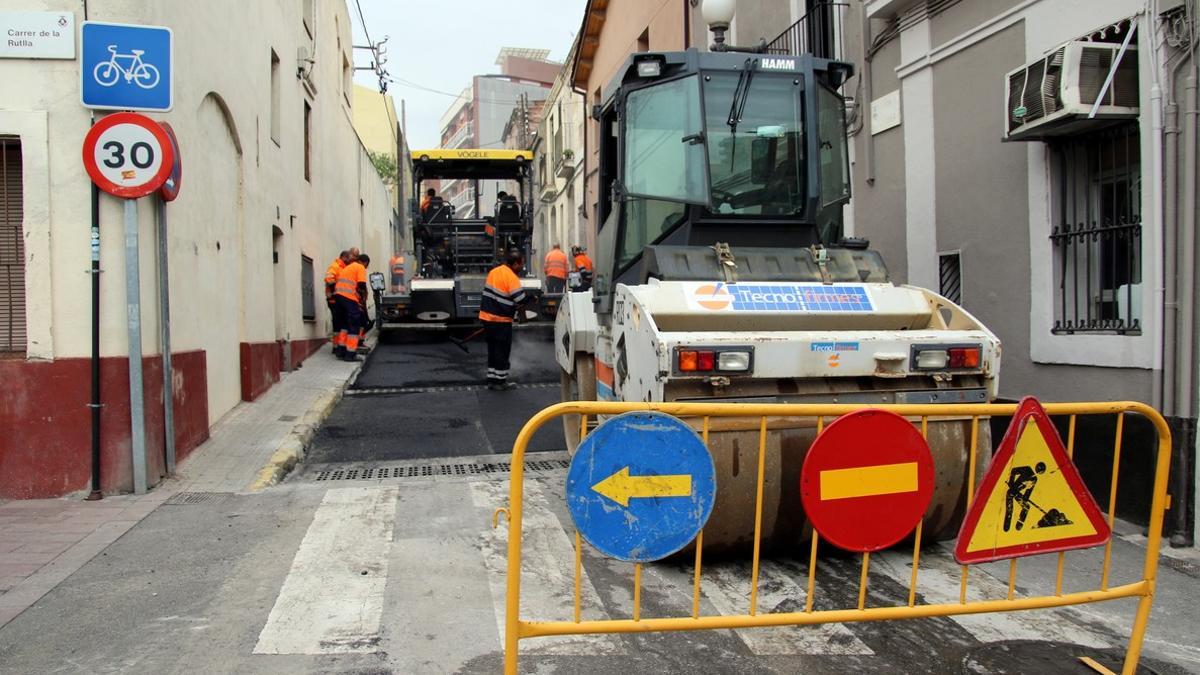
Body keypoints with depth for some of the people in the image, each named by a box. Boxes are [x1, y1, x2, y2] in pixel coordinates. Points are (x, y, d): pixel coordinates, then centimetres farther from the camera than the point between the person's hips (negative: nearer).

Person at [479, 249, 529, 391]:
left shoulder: (494, 271, 7)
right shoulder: (512, 278, -18)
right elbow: (521, 300, -22)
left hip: (486, 316, 7)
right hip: (501, 320, -7)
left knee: (493, 349, 16)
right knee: (502, 351, 5)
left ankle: (492, 379, 21)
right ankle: (500, 381, 10)